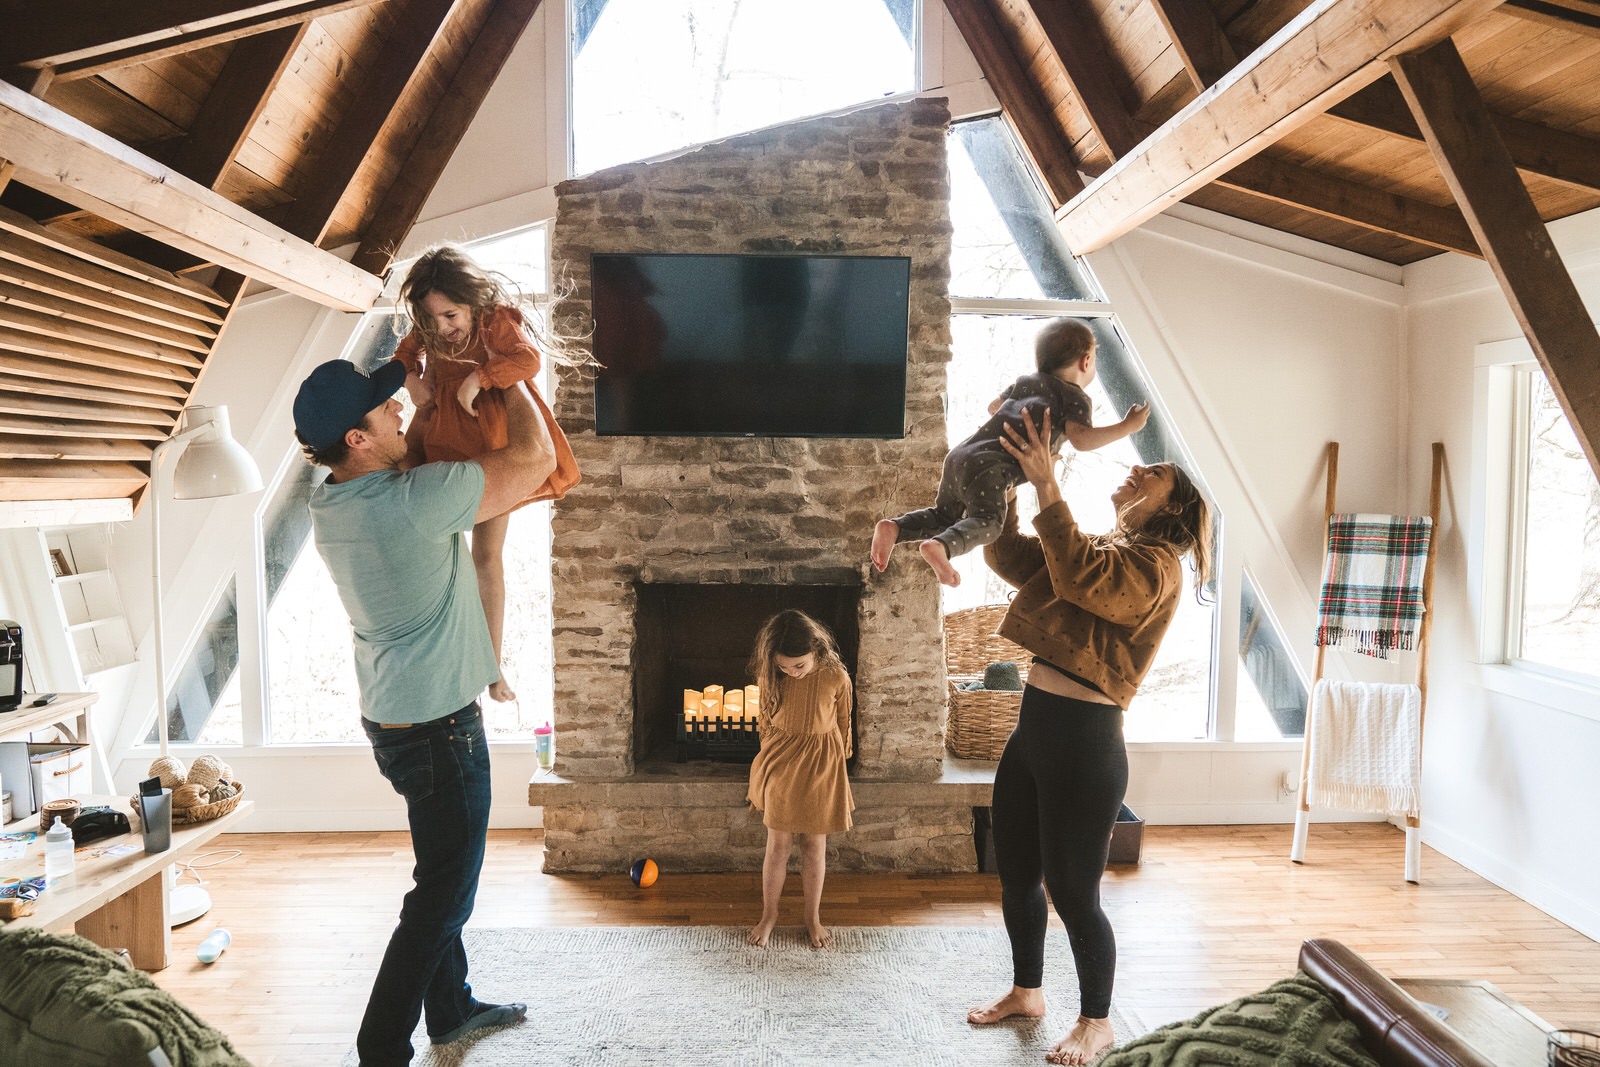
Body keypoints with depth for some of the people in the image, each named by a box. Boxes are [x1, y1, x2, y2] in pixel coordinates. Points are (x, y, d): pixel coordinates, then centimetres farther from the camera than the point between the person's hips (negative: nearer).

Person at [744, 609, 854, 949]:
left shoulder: (836, 678, -15)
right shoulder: (769, 676, -11)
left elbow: (843, 726, -1)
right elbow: (765, 721, 6)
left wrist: (842, 770, 8)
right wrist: (767, 760, 14)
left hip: (821, 764, -1)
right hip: (780, 762, 1)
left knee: (815, 844, 8)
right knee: (778, 843, 4)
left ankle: (813, 918, 25)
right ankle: (769, 914, 23)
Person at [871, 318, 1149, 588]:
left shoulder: (1025, 382, 28)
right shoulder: (1076, 399, 8)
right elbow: (1081, 438, -9)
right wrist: (1127, 426, -1)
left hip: (959, 455, 7)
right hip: (988, 467, -7)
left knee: (945, 516, 19)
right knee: (987, 522, -20)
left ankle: (893, 528, -3)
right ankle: (940, 547, -46)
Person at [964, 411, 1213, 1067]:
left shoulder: (1155, 565, -10)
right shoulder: (1096, 549, 16)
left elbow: (1081, 577, -28)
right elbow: (1008, 556, 13)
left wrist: (1047, 487, -27)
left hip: (1085, 741, -8)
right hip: (1033, 725, 8)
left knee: (1072, 890, 4)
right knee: (1014, 875, 19)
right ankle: (1026, 991, 40)